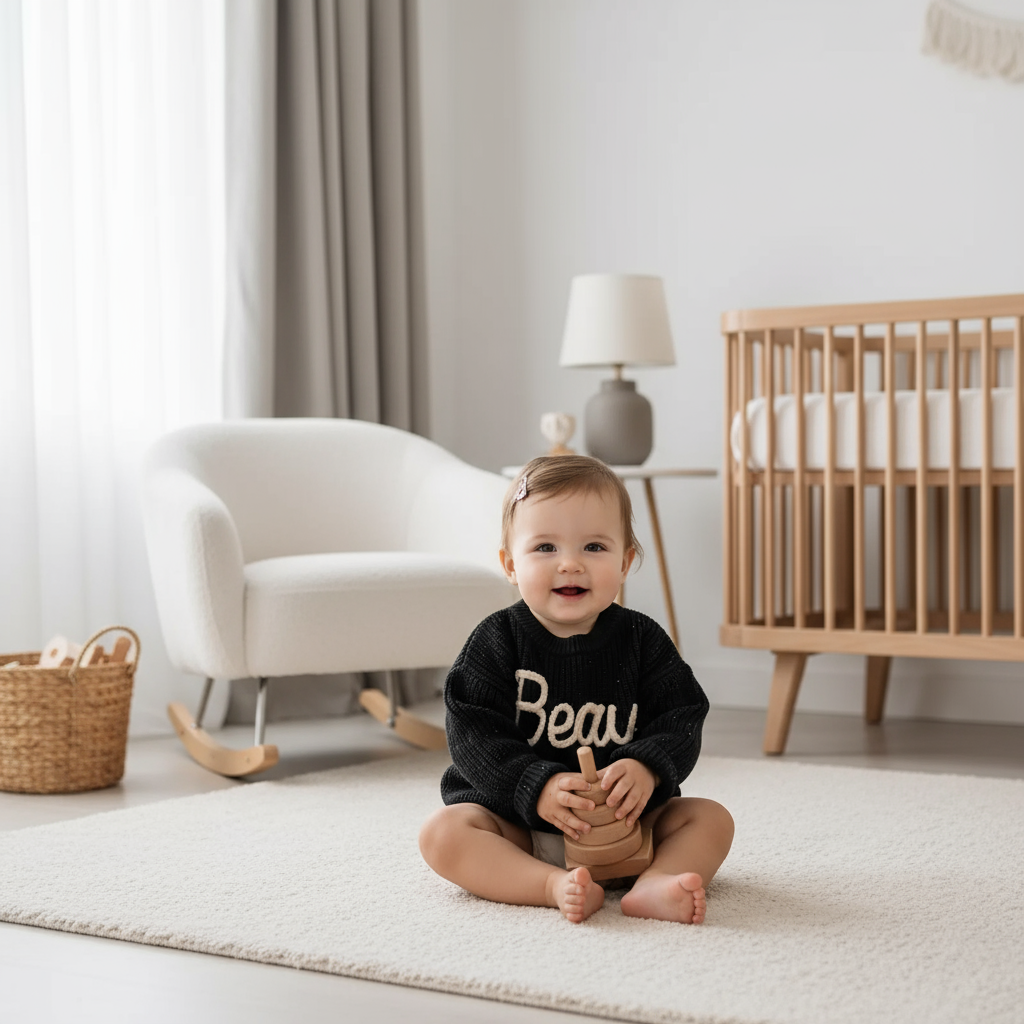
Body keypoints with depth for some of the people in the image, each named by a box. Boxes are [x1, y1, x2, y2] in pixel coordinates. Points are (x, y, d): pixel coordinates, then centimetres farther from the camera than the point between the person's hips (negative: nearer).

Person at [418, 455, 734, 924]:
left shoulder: (642, 640, -2)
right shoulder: (497, 641, -8)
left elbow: (681, 719, -5)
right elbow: (473, 736, -14)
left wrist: (647, 768, -26)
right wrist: (537, 787, -28)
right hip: (515, 821, -2)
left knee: (711, 818, -14)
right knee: (442, 832, -26)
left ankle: (655, 883, -39)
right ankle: (556, 887, -40)